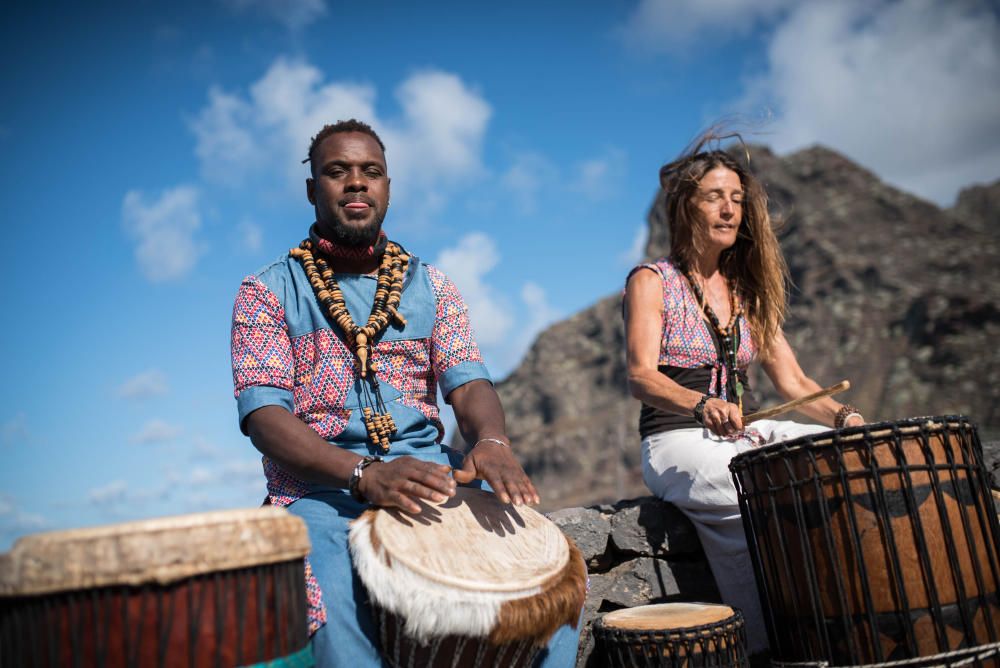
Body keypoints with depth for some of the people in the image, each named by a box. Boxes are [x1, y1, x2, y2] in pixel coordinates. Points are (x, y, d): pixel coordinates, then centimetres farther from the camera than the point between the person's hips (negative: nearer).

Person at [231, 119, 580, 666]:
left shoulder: (430, 286, 16)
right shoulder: (266, 292, 5)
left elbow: (467, 381, 4)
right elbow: (263, 412, -7)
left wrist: (492, 443, -22)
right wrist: (366, 474, -25)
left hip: (431, 474, 3)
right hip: (321, 488, -2)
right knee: (339, 605, -35)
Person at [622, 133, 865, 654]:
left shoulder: (749, 290, 17)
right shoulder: (651, 282, 0)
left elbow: (792, 382, 11)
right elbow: (641, 377, -15)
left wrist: (842, 415, -10)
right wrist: (702, 405, -36)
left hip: (748, 435, 6)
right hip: (678, 442, -5)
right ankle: (769, 645, -16)